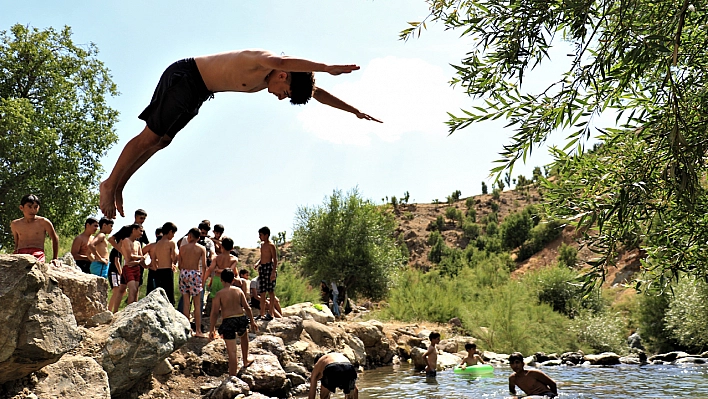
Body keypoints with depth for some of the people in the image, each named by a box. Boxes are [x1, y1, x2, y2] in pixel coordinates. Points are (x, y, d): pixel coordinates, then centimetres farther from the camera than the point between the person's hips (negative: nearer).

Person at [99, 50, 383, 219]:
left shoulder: (272, 76, -1)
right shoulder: (260, 61, -27)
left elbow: (315, 92, 6)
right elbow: (280, 60, -53)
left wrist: (355, 111, 7)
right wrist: (327, 68, -57)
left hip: (197, 92, 9)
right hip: (183, 77, -9)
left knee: (161, 141, 11)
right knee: (150, 137, -6)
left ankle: (118, 185, 18)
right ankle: (109, 184, 5)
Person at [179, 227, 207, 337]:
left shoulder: (182, 247, 6)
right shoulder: (202, 248, 0)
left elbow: (179, 264, 6)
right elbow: (204, 265, -5)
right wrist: (203, 279, 4)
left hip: (184, 273, 2)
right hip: (195, 273, -2)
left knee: (186, 303, 9)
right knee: (197, 304, 3)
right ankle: (198, 330, 3)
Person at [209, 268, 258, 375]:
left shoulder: (219, 294, -6)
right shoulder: (238, 290, 3)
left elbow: (214, 313, -9)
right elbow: (247, 308, 6)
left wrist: (211, 330, -3)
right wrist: (252, 321, 18)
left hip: (228, 322, -4)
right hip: (241, 319, 4)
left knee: (232, 352, -1)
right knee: (244, 336, 37)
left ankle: (232, 376, 2)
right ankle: (246, 360, 46)